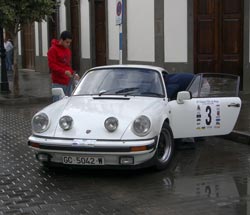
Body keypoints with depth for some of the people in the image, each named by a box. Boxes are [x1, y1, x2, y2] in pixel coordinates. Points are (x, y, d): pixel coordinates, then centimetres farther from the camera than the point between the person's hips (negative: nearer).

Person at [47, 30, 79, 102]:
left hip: (68, 82, 7)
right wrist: (64, 71, -23)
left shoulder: (68, 50, 16)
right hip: (58, 83, -7)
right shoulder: (53, 50, -6)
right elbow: (52, 65, -13)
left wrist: (73, 74, 7)